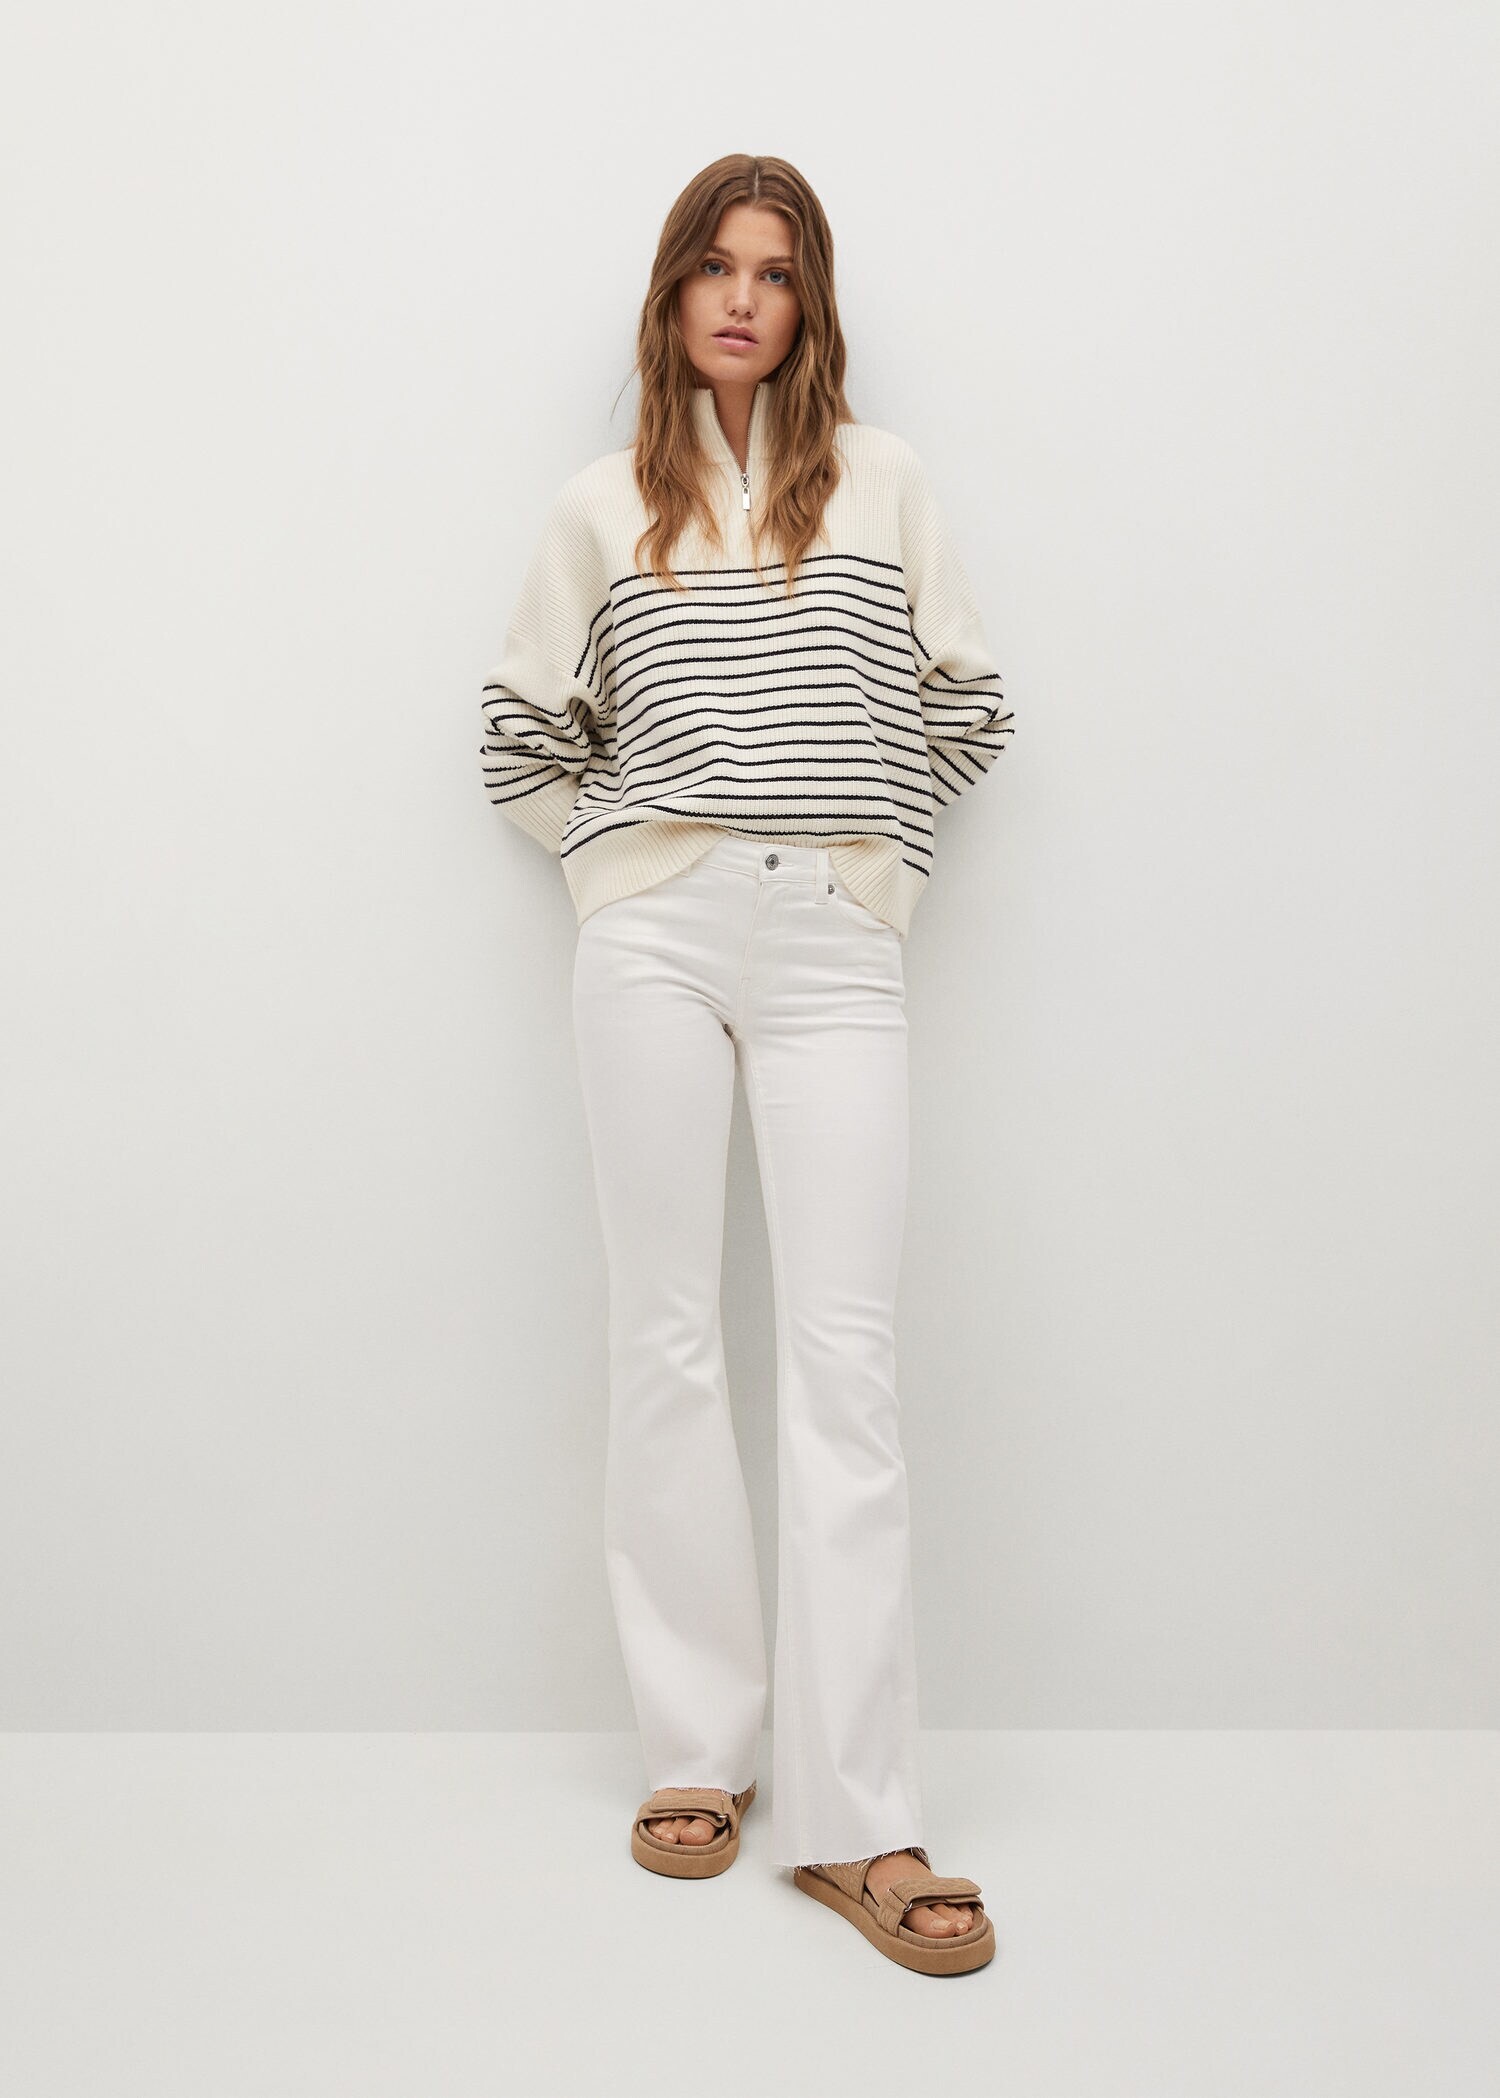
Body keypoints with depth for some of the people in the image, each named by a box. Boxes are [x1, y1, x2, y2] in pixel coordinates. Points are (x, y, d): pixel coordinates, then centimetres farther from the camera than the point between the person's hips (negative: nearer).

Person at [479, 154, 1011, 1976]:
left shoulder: (880, 480, 13)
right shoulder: (603, 506, 13)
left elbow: (965, 702, 16)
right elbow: (522, 731, 18)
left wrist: (871, 844, 10)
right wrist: (618, 866, 9)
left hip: (836, 943, 0)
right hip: (653, 941, 1)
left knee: (845, 1361, -6)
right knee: (666, 1343, 2)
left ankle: (855, 1821, -2)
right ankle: (695, 1752, 14)